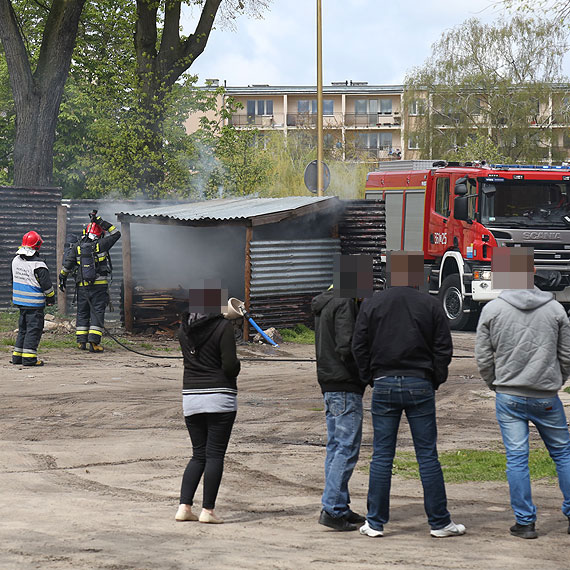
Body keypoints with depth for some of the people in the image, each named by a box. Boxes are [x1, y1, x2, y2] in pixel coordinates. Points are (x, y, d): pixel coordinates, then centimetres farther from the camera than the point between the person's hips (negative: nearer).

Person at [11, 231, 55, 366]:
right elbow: (46, 285, -13)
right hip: (34, 304, -7)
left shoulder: (16, 260, 6)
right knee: (33, 329, -3)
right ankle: (29, 358, -6)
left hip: (19, 301, 7)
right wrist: (51, 299, 3)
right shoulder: (38, 265, -18)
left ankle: (17, 356, 18)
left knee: (23, 328, 17)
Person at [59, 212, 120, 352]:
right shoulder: (101, 245, -7)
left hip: (82, 286, 3)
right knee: (97, 313, -1)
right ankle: (94, 342, -9)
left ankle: (81, 342, 13)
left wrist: (62, 278, 21)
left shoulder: (78, 247, 3)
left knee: (82, 313, 13)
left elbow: (67, 264, 6)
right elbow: (116, 234, 4)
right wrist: (100, 221, 5)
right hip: (99, 286, -3)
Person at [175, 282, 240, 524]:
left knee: (198, 455, 14)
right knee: (215, 454, 0)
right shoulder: (223, 327, -11)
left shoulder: (184, 328, 6)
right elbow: (230, 366, -17)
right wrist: (237, 366, 9)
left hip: (190, 396, 5)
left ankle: (184, 507, 5)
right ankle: (208, 510, -1)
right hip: (219, 396, -5)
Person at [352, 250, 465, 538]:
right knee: (427, 455, 3)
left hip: (384, 385, 1)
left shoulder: (372, 304, 2)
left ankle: (375, 522, 6)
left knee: (382, 455, 5)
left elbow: (359, 346, 3)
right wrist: (435, 380, 11)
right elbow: (443, 348, 0)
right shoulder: (430, 305, -1)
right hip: (420, 385, -1)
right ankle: (439, 522, 6)